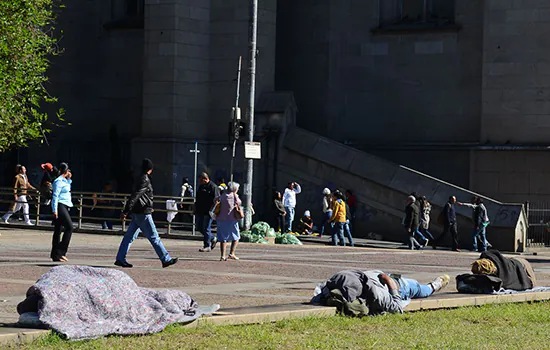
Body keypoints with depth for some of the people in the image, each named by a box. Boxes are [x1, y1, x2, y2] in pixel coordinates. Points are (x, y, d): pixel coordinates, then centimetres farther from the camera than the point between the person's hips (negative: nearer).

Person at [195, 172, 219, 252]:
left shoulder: (213, 187, -10)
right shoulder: (201, 186, 16)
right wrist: (196, 210, 21)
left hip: (208, 212, -9)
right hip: (200, 212, 9)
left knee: (206, 228, -5)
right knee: (199, 227, 11)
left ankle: (207, 246, 3)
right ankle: (213, 239, 26)